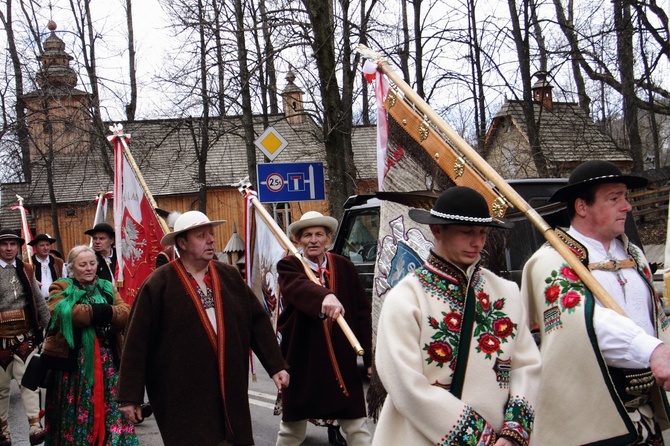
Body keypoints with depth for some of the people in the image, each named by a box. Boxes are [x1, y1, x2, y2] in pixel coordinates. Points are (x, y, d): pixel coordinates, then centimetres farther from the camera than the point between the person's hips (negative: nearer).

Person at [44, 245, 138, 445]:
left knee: (113, 411, 0)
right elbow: (62, 313, -19)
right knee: (75, 413, 3)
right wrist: (98, 312, -15)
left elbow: (125, 313, -3)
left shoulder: (107, 288, 15)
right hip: (73, 361, -3)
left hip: (107, 361, 3)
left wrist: (103, 313, -20)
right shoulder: (61, 288, 4)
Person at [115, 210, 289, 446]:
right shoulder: (159, 284, -7)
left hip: (229, 392, 5)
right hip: (182, 397, -4)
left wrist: (276, 366, 5)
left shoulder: (230, 276, 8)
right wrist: (130, 396, -9)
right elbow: (137, 342, -7)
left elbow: (258, 321, 11)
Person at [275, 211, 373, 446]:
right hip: (301, 362, -2)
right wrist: (325, 297, -51)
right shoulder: (288, 266, -6)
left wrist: (371, 356, -2)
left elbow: (363, 312, 3)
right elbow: (299, 286, -30)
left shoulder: (345, 267, 3)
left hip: (343, 362, 2)